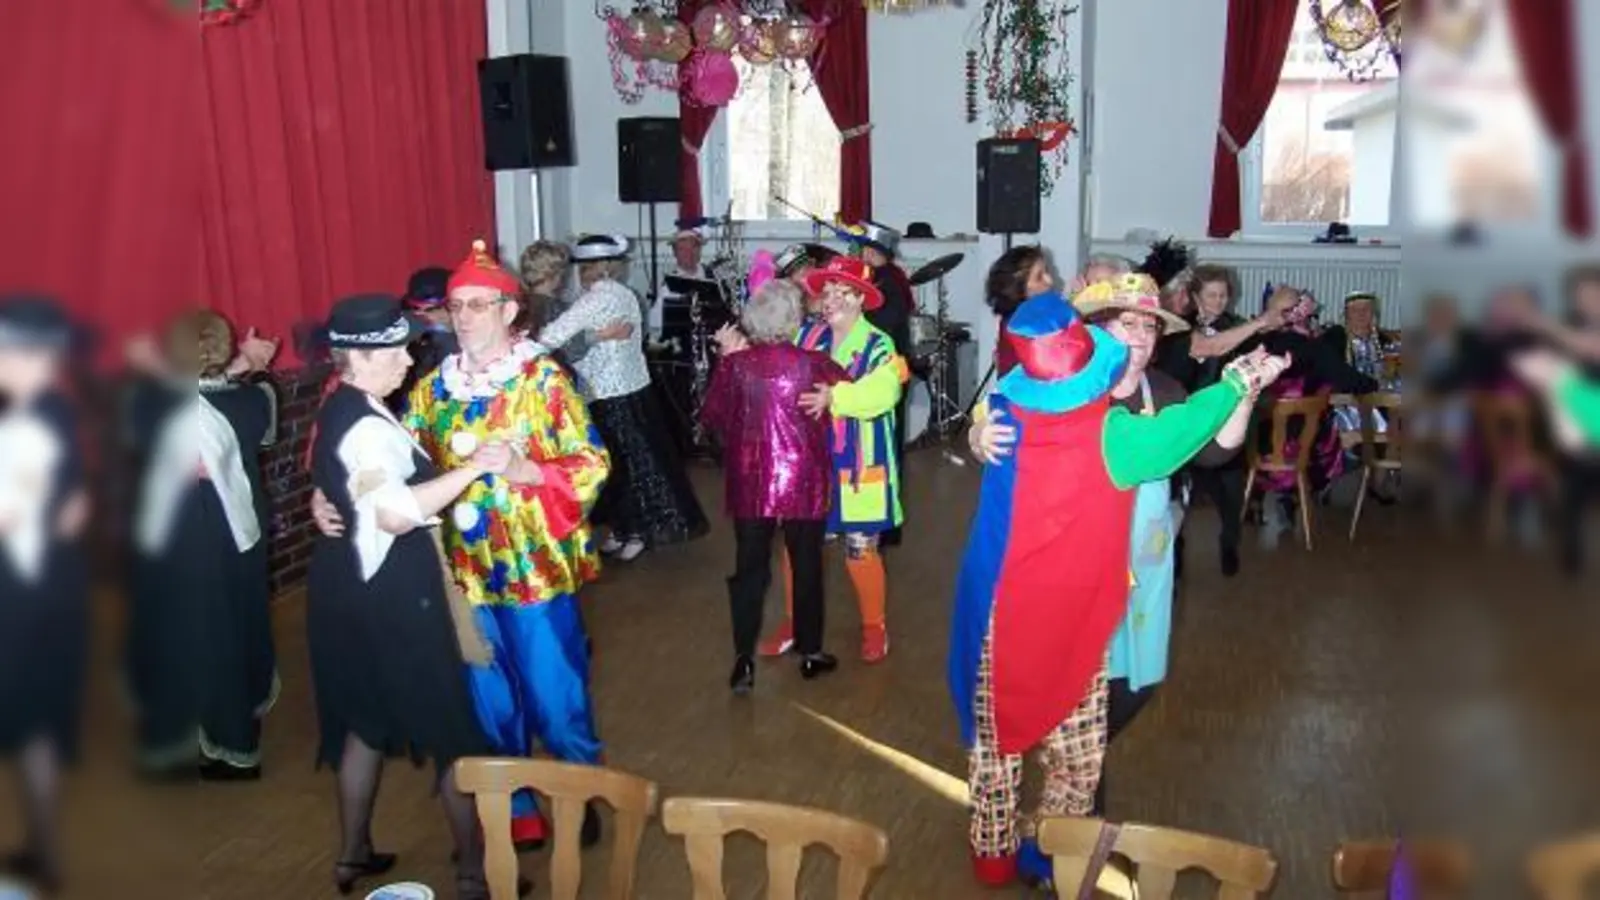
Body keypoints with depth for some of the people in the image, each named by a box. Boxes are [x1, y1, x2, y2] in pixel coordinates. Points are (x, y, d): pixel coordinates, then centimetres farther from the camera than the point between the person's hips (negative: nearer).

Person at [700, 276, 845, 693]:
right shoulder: (813, 363, -11)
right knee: (806, 566, 13)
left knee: (749, 568, 9)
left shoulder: (734, 364, -7)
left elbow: (713, 417, 2)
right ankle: (810, 652, 24)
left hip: (750, 481, 1)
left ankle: (744, 660, 8)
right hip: (803, 481, -1)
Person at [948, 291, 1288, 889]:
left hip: (1002, 611, 4)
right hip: (1070, 618, -4)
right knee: (1077, 756, 14)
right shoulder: (1112, 435, -18)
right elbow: (1181, 428, -2)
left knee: (996, 739, 18)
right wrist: (1240, 381, 16)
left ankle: (993, 855, 32)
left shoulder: (1006, 413, -9)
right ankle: (1052, 859, 25)